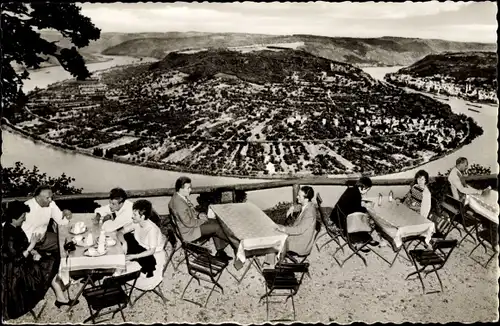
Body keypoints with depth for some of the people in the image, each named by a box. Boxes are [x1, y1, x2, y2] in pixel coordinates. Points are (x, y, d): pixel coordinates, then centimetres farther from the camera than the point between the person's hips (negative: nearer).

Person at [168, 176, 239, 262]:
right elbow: (188, 223, -27)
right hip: (188, 231, -10)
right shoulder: (178, 202, -29)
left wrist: (198, 215, 0)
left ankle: (220, 252, 8)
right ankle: (237, 246, 5)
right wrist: (203, 220, -12)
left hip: (192, 222, 10)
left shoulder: (181, 197, 2)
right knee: (216, 227, -11)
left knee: (215, 222, 5)